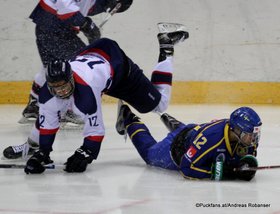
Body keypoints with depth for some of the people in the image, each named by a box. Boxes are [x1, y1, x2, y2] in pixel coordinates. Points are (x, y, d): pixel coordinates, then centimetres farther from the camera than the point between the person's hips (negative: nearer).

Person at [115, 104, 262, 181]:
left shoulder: (249, 139, -32)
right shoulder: (211, 138, -51)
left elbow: (249, 158, -14)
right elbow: (187, 168, -48)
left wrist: (248, 167, -37)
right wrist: (215, 172, -54)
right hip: (178, 144, -5)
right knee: (149, 152, 27)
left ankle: (171, 122, 66)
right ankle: (129, 122, 48)